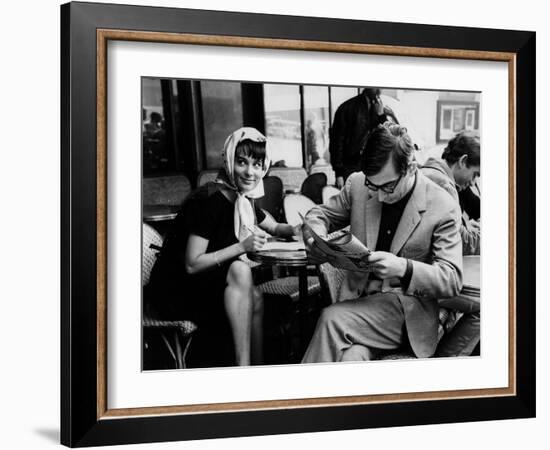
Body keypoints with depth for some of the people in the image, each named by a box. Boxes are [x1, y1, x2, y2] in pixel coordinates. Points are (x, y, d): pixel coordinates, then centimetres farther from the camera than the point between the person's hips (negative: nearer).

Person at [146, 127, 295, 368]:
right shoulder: (209, 201, -21)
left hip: (204, 286, 8)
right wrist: (241, 246, -27)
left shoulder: (244, 200, 5)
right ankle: (243, 364, -30)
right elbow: (192, 264, -23)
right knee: (240, 271, -29)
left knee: (254, 300, -17)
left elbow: (275, 227, 23)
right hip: (172, 291, -8)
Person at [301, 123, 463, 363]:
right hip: (358, 298, 3)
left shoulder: (443, 208, -9)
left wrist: (404, 268, -29)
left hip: (406, 309, -3)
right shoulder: (358, 185, 1)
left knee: (331, 319, -28)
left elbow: (452, 280, -10)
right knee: (351, 357, -31)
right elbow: (320, 214, 17)